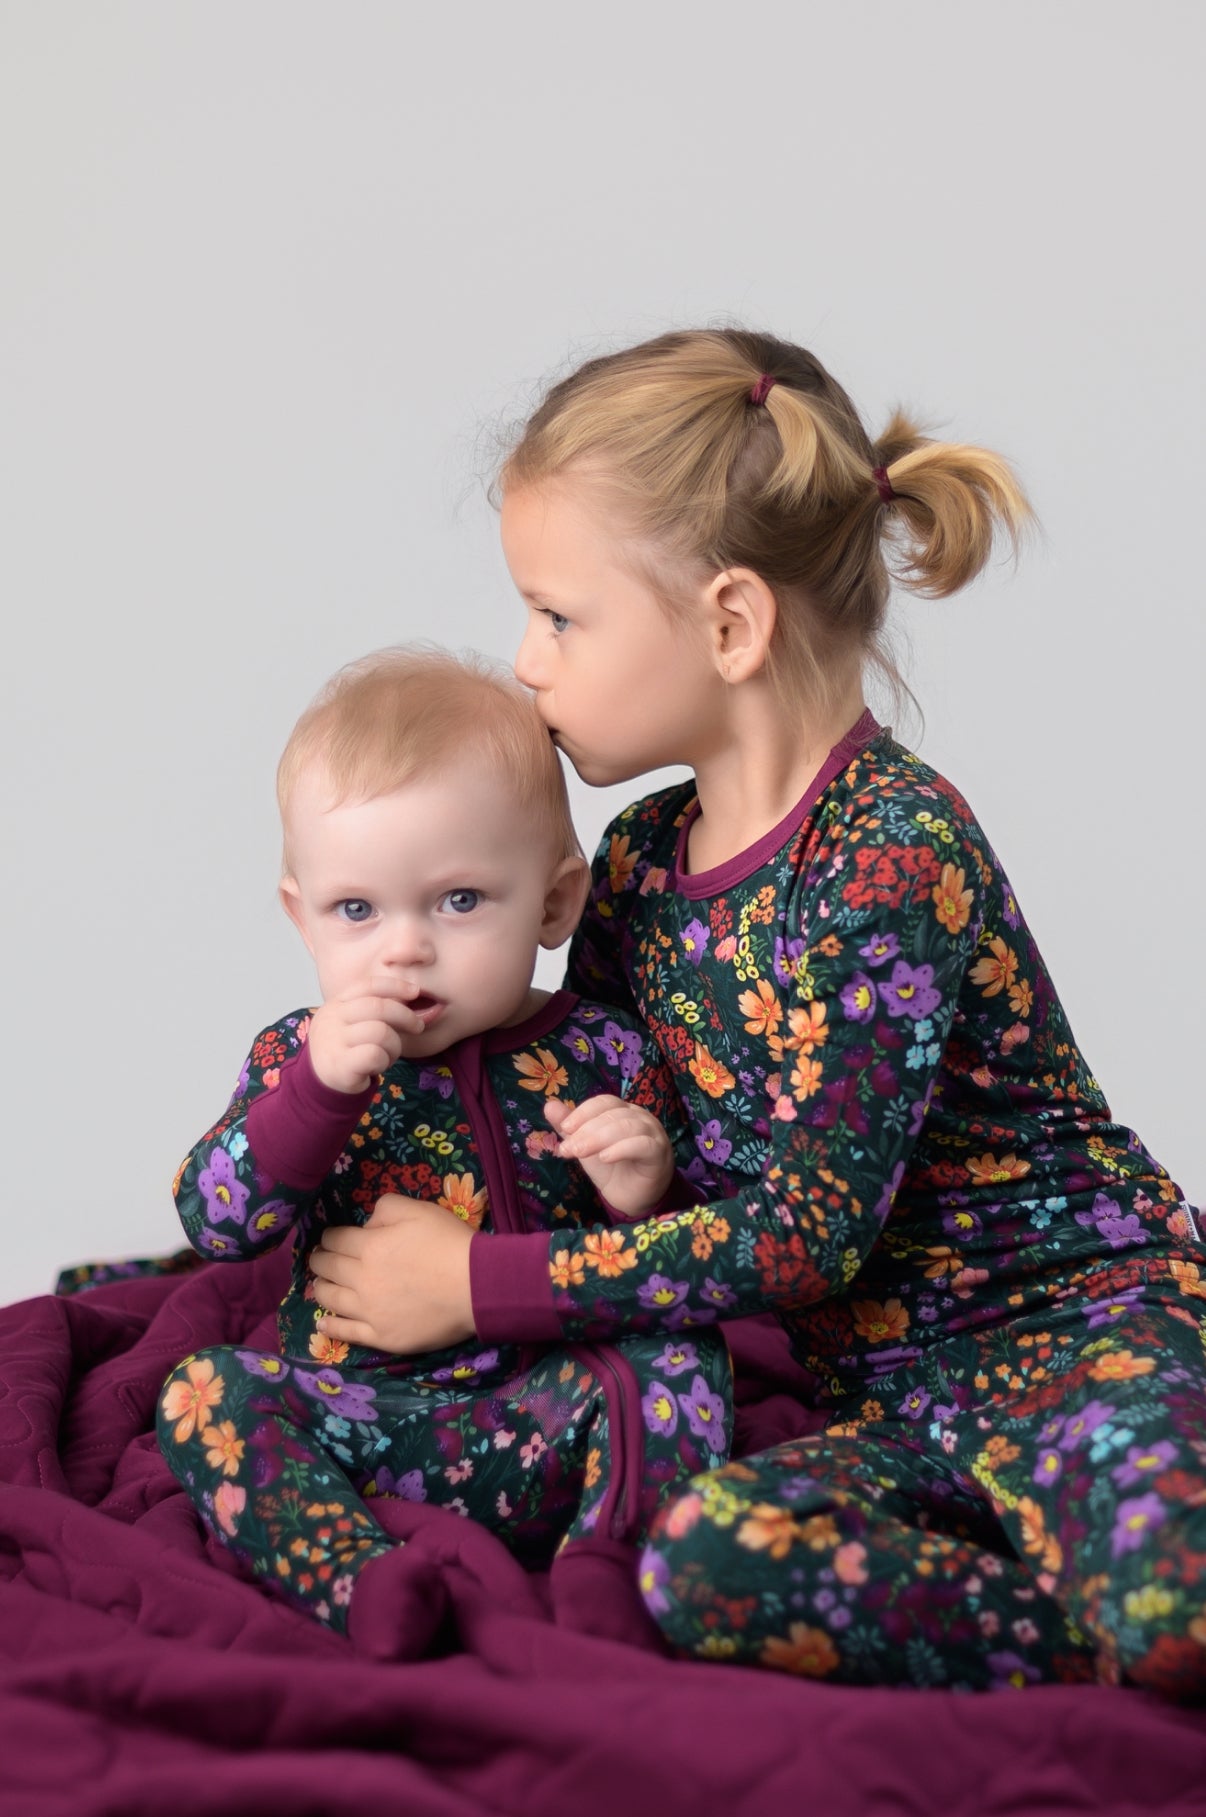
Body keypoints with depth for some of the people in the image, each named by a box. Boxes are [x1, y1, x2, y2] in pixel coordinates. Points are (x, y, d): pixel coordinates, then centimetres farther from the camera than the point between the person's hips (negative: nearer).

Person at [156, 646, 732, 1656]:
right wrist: (320, 1087, -25)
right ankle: (356, 1575, -34)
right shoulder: (300, 1058, 1)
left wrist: (644, 1197, -20)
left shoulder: (602, 1058, -2)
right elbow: (214, 1225, -13)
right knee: (204, 1395, -21)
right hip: (348, 1415, 1)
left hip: (542, 1431, -1)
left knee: (677, 1358, -22)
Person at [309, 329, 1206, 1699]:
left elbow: (807, 1230, -18)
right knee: (706, 1560, -27)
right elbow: (562, 1128, 20)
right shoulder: (639, 862, 8)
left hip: (1076, 1317, -6)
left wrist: (479, 1284, -12)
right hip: (881, 1389, 7)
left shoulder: (894, 850, -15)